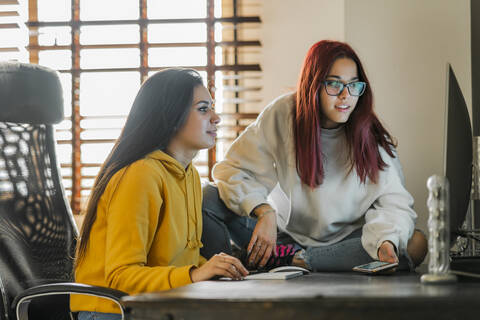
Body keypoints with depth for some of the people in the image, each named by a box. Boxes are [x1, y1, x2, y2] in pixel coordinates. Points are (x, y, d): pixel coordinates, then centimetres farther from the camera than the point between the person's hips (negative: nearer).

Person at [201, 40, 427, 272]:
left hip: (344, 241, 1)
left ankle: (296, 261, -26)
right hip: (284, 232, -1)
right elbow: (233, 168, -11)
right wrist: (264, 212, -29)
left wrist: (386, 243, -36)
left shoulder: (371, 136, -9)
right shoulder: (283, 114, -11)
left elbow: (392, 201, -14)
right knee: (209, 198, -19)